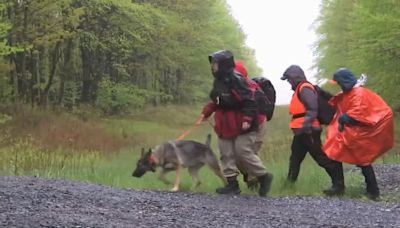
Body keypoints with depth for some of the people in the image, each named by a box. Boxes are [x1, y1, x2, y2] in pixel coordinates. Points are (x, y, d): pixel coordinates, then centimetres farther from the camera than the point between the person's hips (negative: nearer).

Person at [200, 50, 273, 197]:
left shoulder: (236, 80, -19)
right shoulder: (219, 81, 9)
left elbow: (250, 101, -22)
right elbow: (216, 102, 20)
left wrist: (247, 119, -28)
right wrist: (206, 112, 10)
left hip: (242, 126, -9)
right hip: (226, 126, 9)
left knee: (243, 152, -10)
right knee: (227, 154, 6)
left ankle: (264, 177, 8)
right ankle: (232, 184, 11)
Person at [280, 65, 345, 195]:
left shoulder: (304, 88, -11)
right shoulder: (299, 89, 21)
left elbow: (313, 108, -22)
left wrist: (306, 124, -29)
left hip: (307, 130, -11)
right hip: (301, 131, 11)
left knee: (322, 157, -11)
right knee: (295, 158, 16)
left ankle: (338, 185, -11)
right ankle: (289, 183, 25)